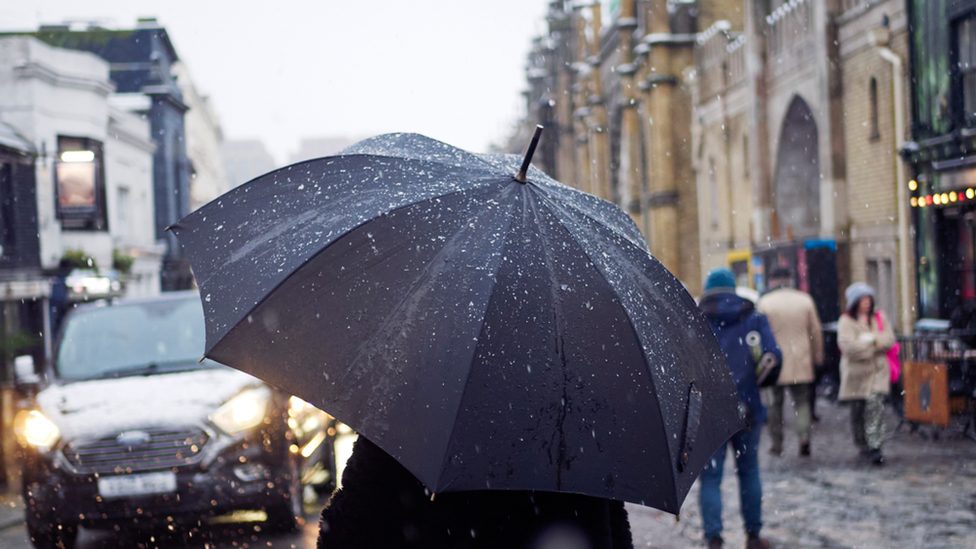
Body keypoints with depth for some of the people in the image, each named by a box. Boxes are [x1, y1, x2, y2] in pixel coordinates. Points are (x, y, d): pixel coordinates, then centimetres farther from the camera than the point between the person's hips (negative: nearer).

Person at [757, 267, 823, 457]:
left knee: (775, 403, 8)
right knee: (802, 401, 8)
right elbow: (815, 331, 7)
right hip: (801, 363, 2)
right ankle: (804, 434, -14)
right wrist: (818, 355, 18)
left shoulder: (765, 302, -5)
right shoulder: (805, 300, 2)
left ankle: (777, 443, 12)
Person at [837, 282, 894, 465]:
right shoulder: (846, 321, -3)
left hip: (878, 370, 1)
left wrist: (870, 339, -15)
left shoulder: (879, 318, 10)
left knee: (876, 406, -13)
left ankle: (875, 447, -14)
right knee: (858, 411, 7)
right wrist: (876, 342, -10)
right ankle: (862, 445, 25)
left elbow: (890, 339, 1)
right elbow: (848, 346, -16)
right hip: (856, 372, -1)